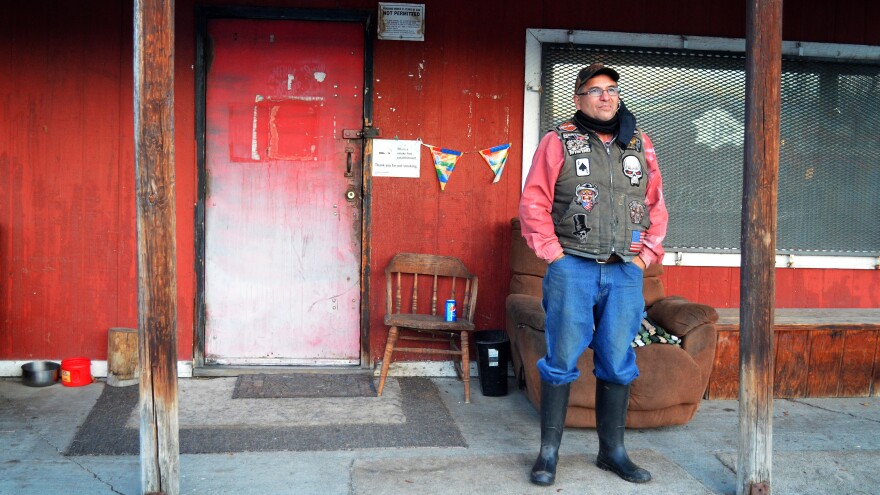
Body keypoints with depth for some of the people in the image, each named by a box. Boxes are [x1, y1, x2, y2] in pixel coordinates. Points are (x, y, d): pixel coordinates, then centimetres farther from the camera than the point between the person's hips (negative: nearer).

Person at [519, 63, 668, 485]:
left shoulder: (640, 144, 12)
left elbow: (656, 205, 16)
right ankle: (549, 452, 13)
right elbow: (533, 204, -3)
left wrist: (646, 256, 7)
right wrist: (554, 255, -9)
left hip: (625, 272, 4)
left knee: (618, 364, 9)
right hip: (572, 268, -3)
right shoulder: (559, 141, 0)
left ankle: (612, 451, 22)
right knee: (562, 360, 1)